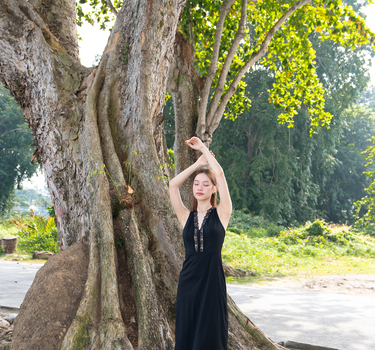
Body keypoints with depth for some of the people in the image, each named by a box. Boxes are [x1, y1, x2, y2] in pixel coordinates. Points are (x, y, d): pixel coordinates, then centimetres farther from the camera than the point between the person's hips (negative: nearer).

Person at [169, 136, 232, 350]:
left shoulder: (221, 214, 0)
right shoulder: (186, 217, 7)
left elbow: (220, 174, -7)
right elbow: (173, 185, 0)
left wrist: (203, 148, 3)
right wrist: (198, 163, 6)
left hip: (212, 282, -3)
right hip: (188, 282, 3)